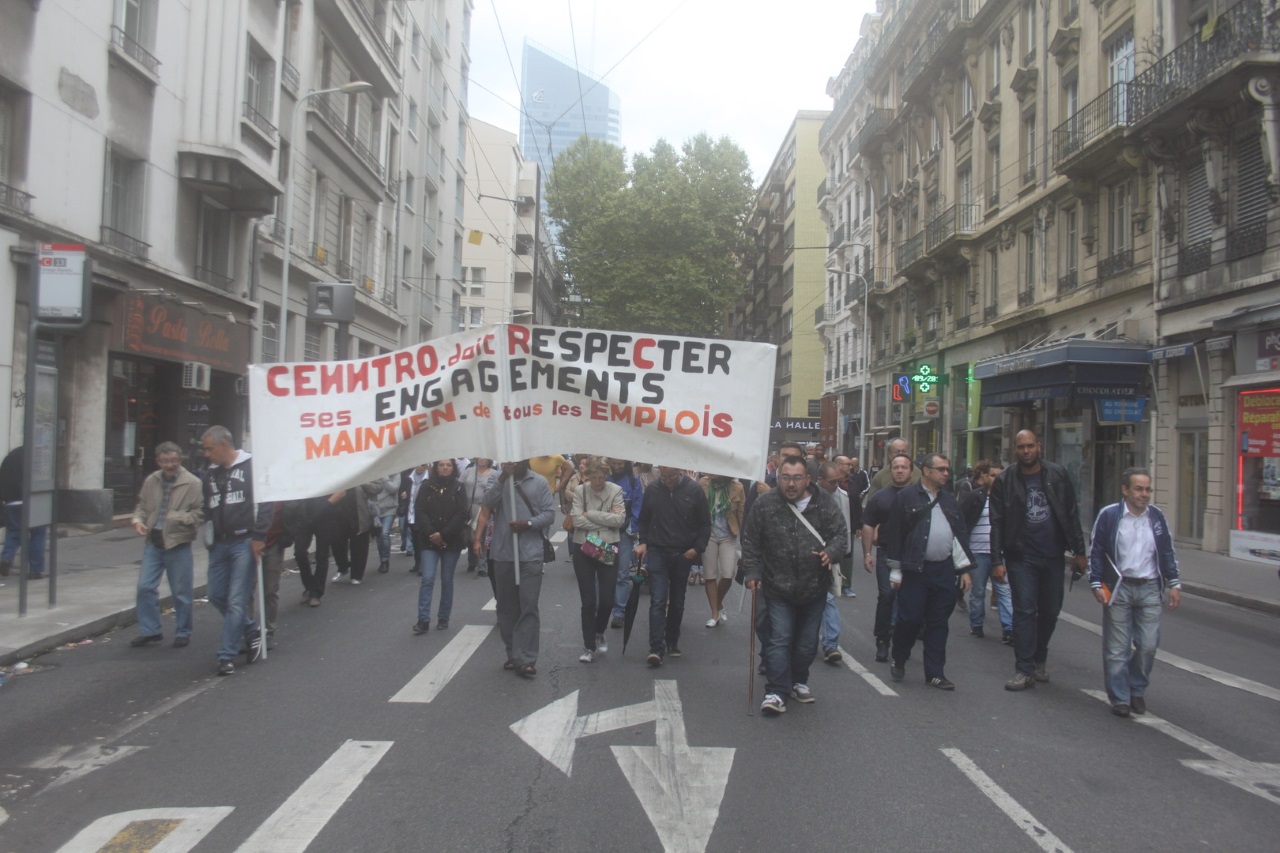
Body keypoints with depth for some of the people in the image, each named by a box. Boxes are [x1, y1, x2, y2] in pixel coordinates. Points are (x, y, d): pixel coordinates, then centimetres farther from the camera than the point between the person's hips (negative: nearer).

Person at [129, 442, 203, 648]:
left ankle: (182, 633, 19)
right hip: (153, 542, 5)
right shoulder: (150, 481, 7)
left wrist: (182, 518, -24)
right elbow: (142, 505, 20)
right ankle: (149, 630, 19)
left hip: (179, 545, -4)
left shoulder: (193, 483, -8)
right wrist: (138, 520, 1)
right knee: (145, 587, 5)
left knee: (181, 592, 4)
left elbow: (201, 512, -10)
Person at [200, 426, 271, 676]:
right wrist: (208, 539, 12)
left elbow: (265, 502, -12)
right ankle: (252, 630, 28)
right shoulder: (210, 474, 14)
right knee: (216, 595, 10)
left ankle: (226, 655, 1)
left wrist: (259, 536, -16)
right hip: (219, 544, 7)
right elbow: (207, 509, 22)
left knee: (237, 600, -6)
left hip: (244, 543, -7)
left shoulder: (251, 466, -7)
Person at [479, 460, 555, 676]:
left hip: (530, 554, -2)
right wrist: (502, 478, -16)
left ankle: (526, 659, -5)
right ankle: (513, 654, 21)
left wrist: (527, 523, -15)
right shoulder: (499, 480, 9)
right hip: (502, 553, 3)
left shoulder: (540, 482, 4)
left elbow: (550, 513, -1)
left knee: (528, 607, -6)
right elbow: (488, 503, -8)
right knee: (506, 606, 9)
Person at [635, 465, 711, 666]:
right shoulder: (652, 491, -2)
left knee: (677, 602, 13)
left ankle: (672, 642, 28)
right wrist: (643, 542, -1)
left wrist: (697, 548, -8)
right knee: (657, 601, -9)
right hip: (657, 553, 0)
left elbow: (705, 523, 1)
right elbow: (644, 520, 12)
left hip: (683, 555, 1)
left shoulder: (694, 490, -6)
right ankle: (656, 648, -10)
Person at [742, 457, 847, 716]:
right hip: (778, 587, -2)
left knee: (807, 642, 15)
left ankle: (798, 682, 36)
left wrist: (831, 552, -19)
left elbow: (841, 534, 1)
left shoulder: (824, 503, -3)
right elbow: (750, 542, 1)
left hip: (814, 587, 2)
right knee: (779, 638, -5)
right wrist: (752, 572, -4)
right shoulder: (765, 504, -6)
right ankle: (775, 692, 1)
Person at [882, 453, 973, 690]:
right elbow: (894, 534, -6)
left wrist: (965, 569, 10)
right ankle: (898, 662, 21)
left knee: (939, 623, 8)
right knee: (909, 619, -1)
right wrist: (895, 569, -8)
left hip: (944, 570, 5)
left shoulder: (949, 500, 13)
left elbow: (962, 535, 16)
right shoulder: (906, 497, -4)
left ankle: (935, 673, 16)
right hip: (915, 570, -5)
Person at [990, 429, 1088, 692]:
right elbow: (997, 524, -4)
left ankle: (1040, 659, 32)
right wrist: (997, 561, -9)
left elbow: (1071, 515, 5)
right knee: (1024, 612, -4)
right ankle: (1025, 670, 2)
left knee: (1050, 611, 12)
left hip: (1053, 556, 3)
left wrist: (1079, 552, 3)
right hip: (1021, 557, -2)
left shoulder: (1057, 475, 1)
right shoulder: (1004, 481, -4)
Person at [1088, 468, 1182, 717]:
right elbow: (1095, 552, -2)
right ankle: (1120, 698, 11)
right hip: (1118, 589, -3)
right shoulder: (1109, 516, -5)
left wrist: (1174, 584, 9)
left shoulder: (1157, 516, 6)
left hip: (1150, 589, 3)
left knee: (1148, 645, 3)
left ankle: (1137, 691, 23)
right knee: (1117, 648, 1)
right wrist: (1097, 585, -8)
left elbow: (1168, 552, 14)